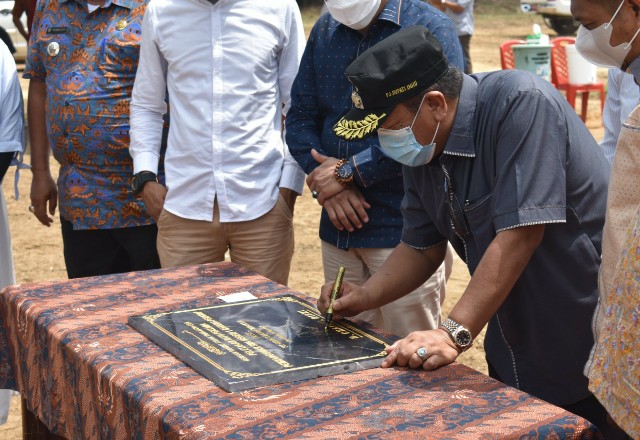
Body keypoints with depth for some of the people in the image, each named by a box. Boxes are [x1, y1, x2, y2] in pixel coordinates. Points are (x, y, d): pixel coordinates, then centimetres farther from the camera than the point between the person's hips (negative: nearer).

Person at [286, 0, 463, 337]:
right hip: (338, 229, 6)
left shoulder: (430, 28, -8)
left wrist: (348, 172, -14)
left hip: (403, 230, -5)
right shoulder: (324, 31, 12)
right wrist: (327, 182, -7)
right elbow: (300, 118, 11)